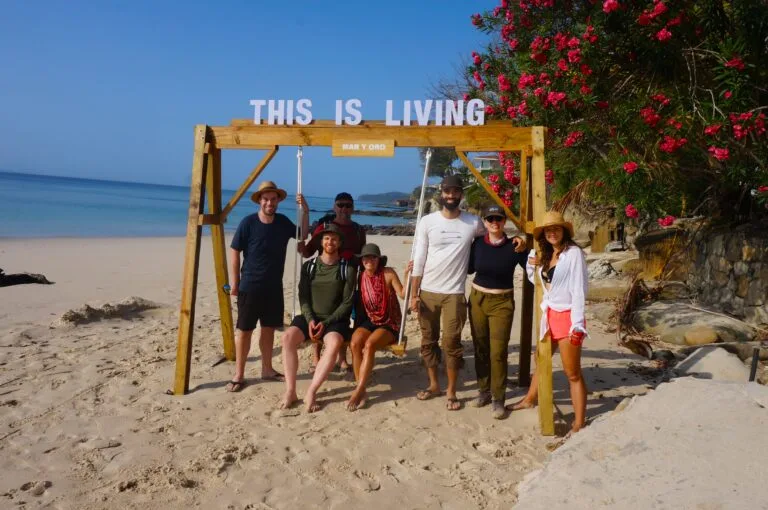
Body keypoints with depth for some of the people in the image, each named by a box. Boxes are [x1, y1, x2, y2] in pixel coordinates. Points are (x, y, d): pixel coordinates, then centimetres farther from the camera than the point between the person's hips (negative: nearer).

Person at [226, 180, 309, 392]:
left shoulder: (283, 221, 1)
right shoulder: (248, 222, -12)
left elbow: (303, 235, 15)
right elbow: (234, 252, -7)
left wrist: (305, 211, 0)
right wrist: (234, 282, -8)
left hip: (274, 287, 5)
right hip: (250, 287, -4)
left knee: (269, 328, 14)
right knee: (244, 329, 2)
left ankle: (267, 369, 27)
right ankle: (239, 375, 13)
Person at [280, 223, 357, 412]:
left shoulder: (348, 269, -1)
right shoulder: (308, 266, 7)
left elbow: (347, 303, -4)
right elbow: (303, 297, 4)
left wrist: (326, 322, -14)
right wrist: (310, 319, -13)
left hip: (335, 320, -2)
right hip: (311, 317, 3)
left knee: (334, 343, -35)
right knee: (288, 336, -27)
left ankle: (311, 393, -29)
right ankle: (290, 391, -22)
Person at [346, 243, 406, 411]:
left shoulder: (388, 273, -8)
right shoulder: (359, 276, 3)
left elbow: (403, 295, -19)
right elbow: (357, 301, 8)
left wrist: (408, 276, -33)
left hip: (389, 324, -3)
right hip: (368, 321, 3)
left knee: (369, 345, -31)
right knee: (355, 343, -27)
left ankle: (359, 390, -26)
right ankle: (362, 391, -23)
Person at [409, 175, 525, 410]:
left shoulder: (473, 222, 1)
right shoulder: (427, 221, 0)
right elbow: (418, 260, 0)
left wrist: (514, 239, -3)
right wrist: (414, 294, -3)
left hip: (454, 293, -1)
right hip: (427, 292, 1)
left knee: (451, 343, -1)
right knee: (428, 341, 11)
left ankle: (451, 392, 14)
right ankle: (433, 385, 28)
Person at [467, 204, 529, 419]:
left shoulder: (514, 247, -8)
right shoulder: (477, 243, -1)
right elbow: (469, 268, 10)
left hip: (502, 302, -3)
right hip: (477, 299, 3)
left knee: (498, 352, -5)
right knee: (480, 348, 11)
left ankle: (498, 398, 9)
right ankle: (484, 391, 26)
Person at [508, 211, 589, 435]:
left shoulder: (574, 252, -12)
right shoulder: (546, 255, 10)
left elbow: (579, 290, -16)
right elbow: (536, 280, 17)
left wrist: (577, 324, -19)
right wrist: (532, 264, 0)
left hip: (567, 316, -8)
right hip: (549, 315, 8)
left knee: (573, 373, -1)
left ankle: (578, 425, 6)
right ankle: (530, 399, 44)